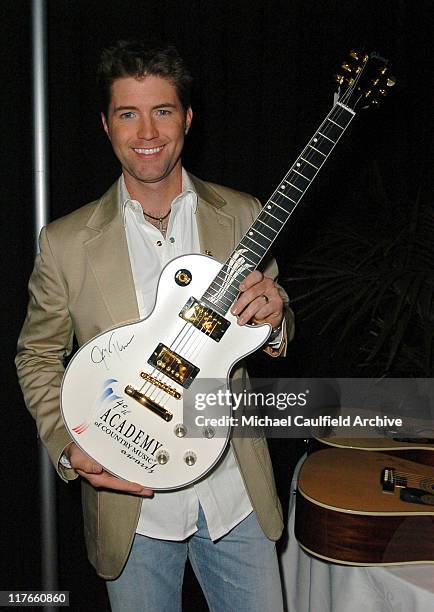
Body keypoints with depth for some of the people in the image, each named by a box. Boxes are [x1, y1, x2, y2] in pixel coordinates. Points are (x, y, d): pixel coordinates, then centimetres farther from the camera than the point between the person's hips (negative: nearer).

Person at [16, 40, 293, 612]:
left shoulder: (242, 215, -3)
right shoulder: (65, 242, -7)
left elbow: (279, 331, 7)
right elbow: (37, 355, 3)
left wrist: (275, 320, -17)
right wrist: (68, 447, -12)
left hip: (236, 491, 2)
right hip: (131, 499, -1)